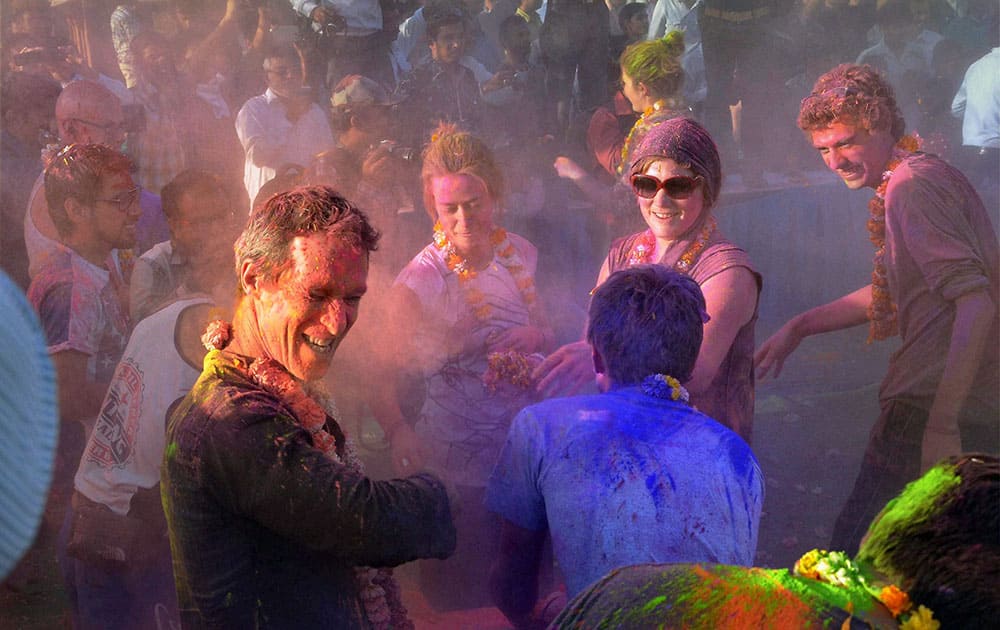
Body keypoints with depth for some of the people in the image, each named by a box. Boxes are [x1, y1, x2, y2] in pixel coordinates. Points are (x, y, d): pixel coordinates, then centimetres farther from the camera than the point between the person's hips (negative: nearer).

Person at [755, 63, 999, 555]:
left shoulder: (912, 185, -12)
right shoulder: (920, 178, 20)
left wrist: (942, 423, -25)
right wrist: (799, 326, 28)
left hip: (930, 407, -11)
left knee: (857, 553, -10)